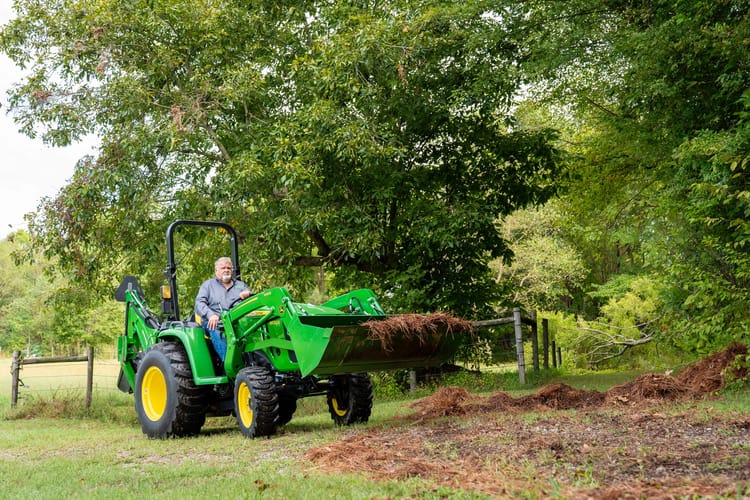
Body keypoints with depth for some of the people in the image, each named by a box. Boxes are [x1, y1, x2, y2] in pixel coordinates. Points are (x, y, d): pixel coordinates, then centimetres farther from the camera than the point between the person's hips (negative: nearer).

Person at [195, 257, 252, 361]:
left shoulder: (240, 285, 28)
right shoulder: (208, 285, 21)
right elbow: (199, 304, 7)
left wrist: (248, 294, -8)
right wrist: (211, 315, -15)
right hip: (214, 321, -1)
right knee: (217, 331, -38)